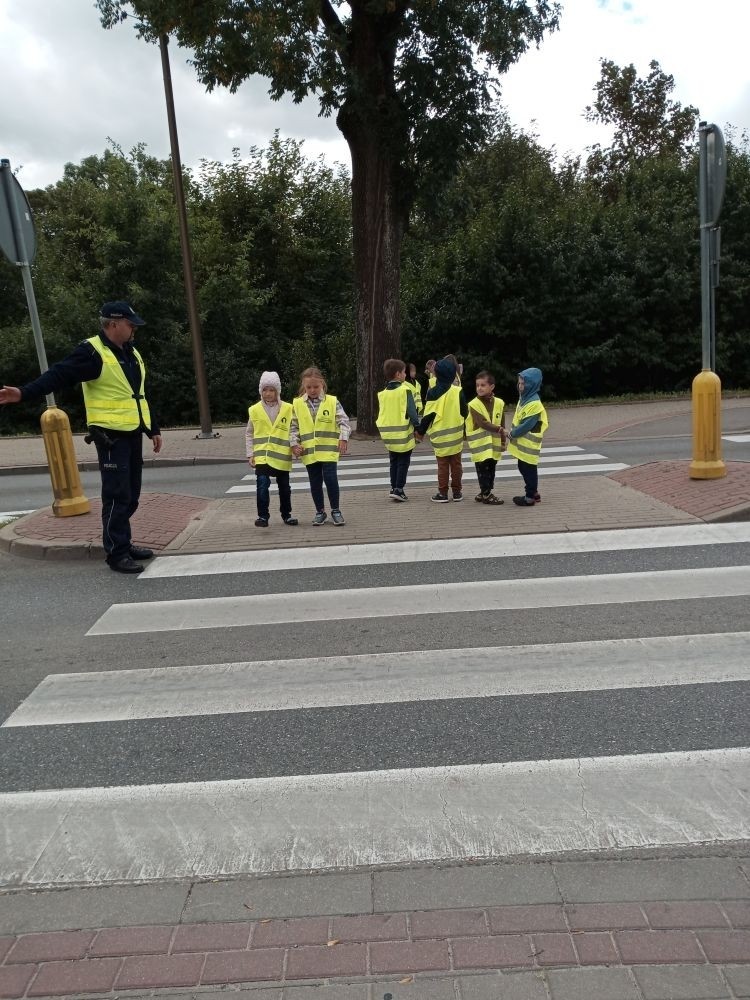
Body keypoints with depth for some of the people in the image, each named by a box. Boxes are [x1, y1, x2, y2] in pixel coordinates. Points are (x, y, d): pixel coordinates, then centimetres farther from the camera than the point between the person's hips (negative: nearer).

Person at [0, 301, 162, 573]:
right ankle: (116, 554, 1)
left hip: (133, 434, 8)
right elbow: (59, 375, -21)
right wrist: (24, 392, -35)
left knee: (131, 495, 12)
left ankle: (123, 543, 24)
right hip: (111, 435, -8)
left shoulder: (131, 354, 15)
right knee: (117, 496, -7)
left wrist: (153, 429, 24)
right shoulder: (92, 352, -10)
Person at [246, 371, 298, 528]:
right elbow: (249, 434, 9)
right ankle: (263, 516, 0)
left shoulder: (288, 409, -1)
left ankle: (286, 514, 27)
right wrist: (250, 454, 3)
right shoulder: (254, 410, 2)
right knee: (262, 485, -12)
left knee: (284, 487, 11)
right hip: (262, 456, 0)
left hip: (282, 456, 1)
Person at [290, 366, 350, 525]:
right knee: (315, 482, 10)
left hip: (328, 449, -2)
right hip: (309, 451, 3)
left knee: (330, 478, -10)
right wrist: (294, 444, -1)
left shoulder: (332, 401, -1)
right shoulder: (297, 404, 4)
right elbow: (293, 427, 8)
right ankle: (320, 512, 24)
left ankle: (335, 510, 7)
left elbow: (344, 421, -3)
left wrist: (343, 438, -16)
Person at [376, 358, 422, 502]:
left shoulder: (382, 393, 5)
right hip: (403, 433, -5)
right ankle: (398, 489, -3)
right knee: (403, 463, 3)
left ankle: (394, 488, 17)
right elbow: (412, 412, -15)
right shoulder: (405, 391, -12)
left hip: (388, 434, 5)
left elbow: (381, 413, 11)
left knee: (394, 462, 17)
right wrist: (418, 426, -5)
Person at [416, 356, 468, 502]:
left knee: (442, 465, 6)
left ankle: (442, 493, 7)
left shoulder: (432, 393, -8)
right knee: (456, 464, 11)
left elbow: (427, 415, -6)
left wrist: (421, 431, 6)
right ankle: (457, 492, 16)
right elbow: (464, 412, -1)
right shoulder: (458, 391, -7)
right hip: (456, 434, 1)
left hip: (439, 435, -1)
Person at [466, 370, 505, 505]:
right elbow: (483, 423, -20)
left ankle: (485, 492, 25)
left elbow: (501, 423, 10)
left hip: (494, 443, 5)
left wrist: (502, 441, 11)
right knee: (483, 469, -2)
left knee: (491, 469, 13)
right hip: (480, 444, -5)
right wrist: (500, 429, -25)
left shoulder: (499, 403, 4)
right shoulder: (474, 404, -11)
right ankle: (486, 494, 6)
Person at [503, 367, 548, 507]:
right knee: (523, 468, 17)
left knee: (528, 469, 0)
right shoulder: (524, 398, 9)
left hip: (528, 445, -9)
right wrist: (512, 432, 3)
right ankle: (533, 493, 29)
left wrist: (512, 434, -12)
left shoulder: (535, 404, -20)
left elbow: (526, 426, -23)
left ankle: (530, 497, 10)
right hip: (522, 444, 9)